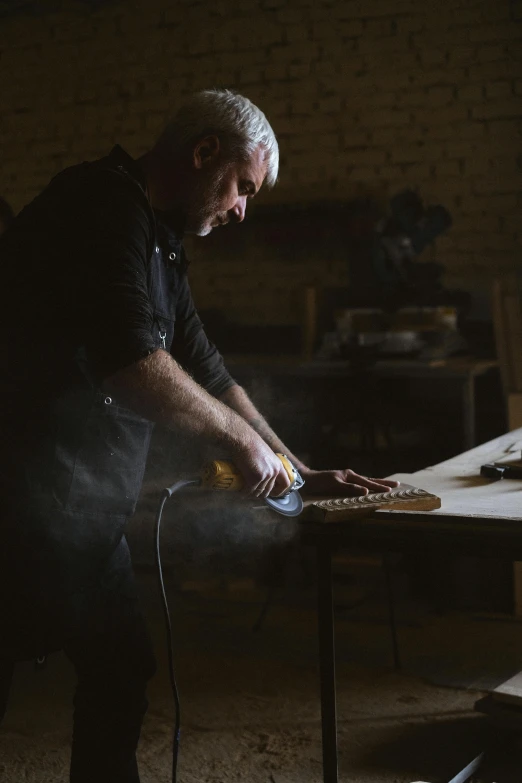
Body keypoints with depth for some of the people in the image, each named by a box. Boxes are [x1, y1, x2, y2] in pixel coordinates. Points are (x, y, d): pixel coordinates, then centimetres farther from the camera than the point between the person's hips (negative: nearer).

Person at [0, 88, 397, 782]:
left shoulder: (160, 244, 18)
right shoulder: (104, 205, -15)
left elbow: (205, 373, 22)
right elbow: (132, 366, -27)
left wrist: (301, 474, 19)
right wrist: (243, 438, -14)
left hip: (88, 510, 10)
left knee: (121, 670, 15)